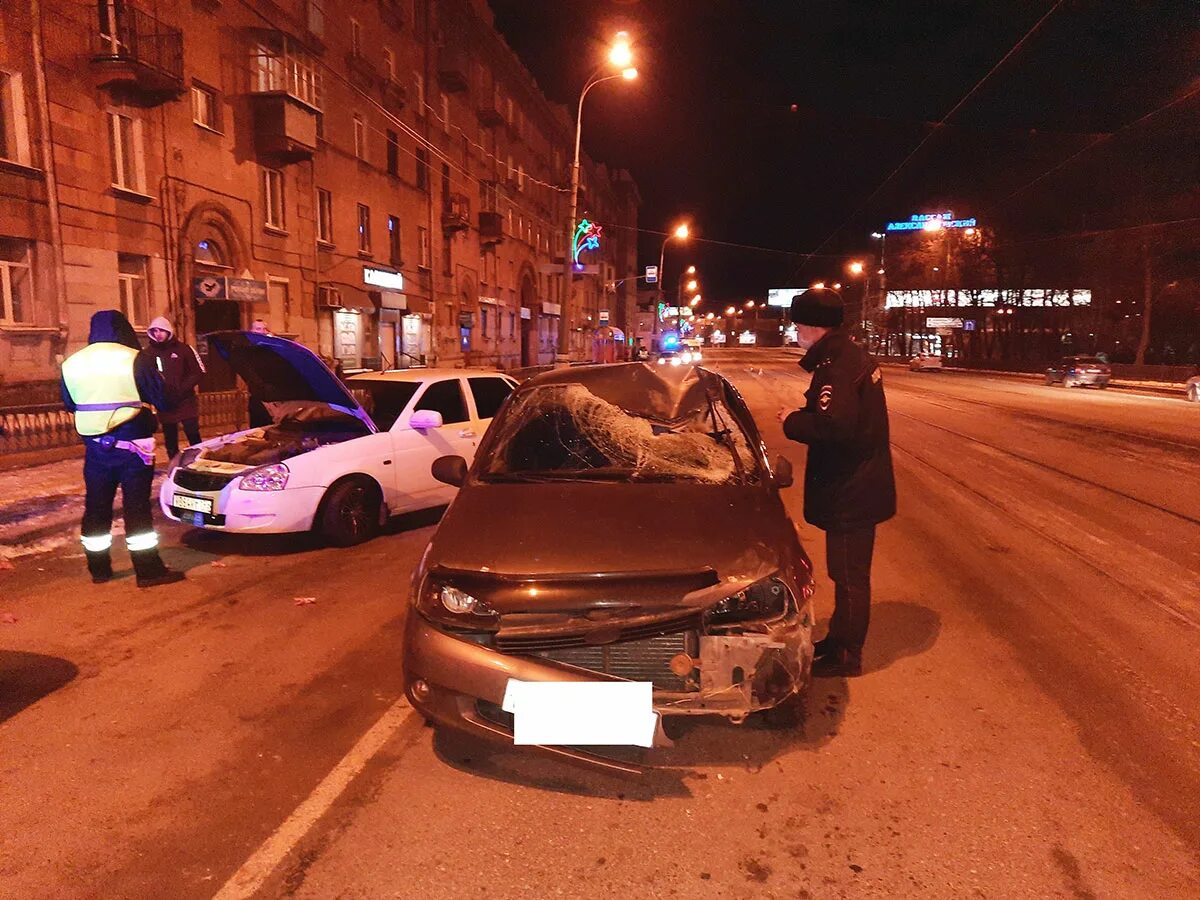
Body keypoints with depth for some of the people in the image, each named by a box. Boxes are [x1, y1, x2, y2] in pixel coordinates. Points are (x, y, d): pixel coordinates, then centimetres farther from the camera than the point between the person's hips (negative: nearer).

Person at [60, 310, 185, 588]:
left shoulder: (71, 363, 5)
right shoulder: (136, 359, -11)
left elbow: (69, 404, 17)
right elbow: (162, 399, -7)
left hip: (94, 443, 5)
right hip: (132, 442, -5)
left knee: (96, 505, 13)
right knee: (137, 506, -3)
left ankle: (99, 569, 22)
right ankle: (149, 571, 0)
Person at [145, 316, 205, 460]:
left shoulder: (183, 349, -2)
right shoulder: (148, 353, 3)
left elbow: (199, 372, -3)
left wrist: (182, 389, -14)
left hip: (186, 403, -2)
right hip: (164, 406, 2)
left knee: (194, 439, -3)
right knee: (170, 442, 11)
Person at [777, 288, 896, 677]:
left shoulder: (837, 366, -21)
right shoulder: (855, 357, 12)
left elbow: (835, 427, -31)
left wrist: (793, 421, -16)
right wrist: (804, 415, 6)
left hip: (850, 492, -11)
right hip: (859, 485, 11)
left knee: (849, 573, 2)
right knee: (848, 571, 20)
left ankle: (846, 655, 14)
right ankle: (839, 639, 35)